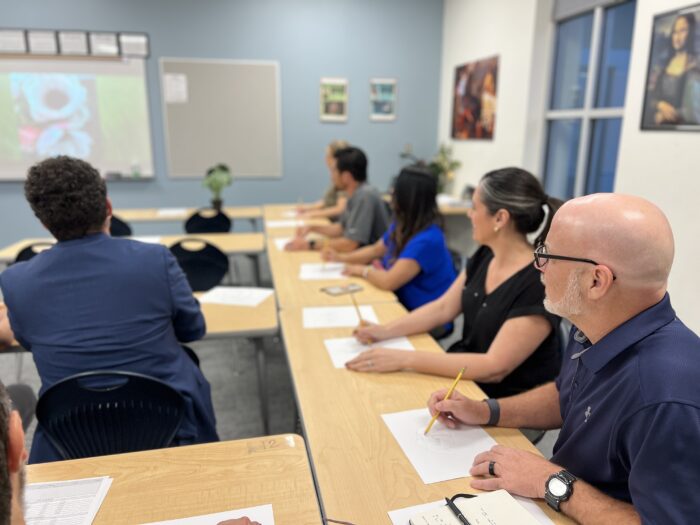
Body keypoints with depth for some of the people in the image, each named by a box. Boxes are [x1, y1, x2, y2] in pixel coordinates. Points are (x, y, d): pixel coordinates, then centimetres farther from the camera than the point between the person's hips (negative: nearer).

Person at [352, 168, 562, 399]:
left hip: (505, 403, -6)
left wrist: (405, 358, -29)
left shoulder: (540, 283, -24)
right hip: (463, 376, 7)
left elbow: (494, 368, -27)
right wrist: (386, 330, -5)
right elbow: (443, 308, 8)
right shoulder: (485, 256, 1)